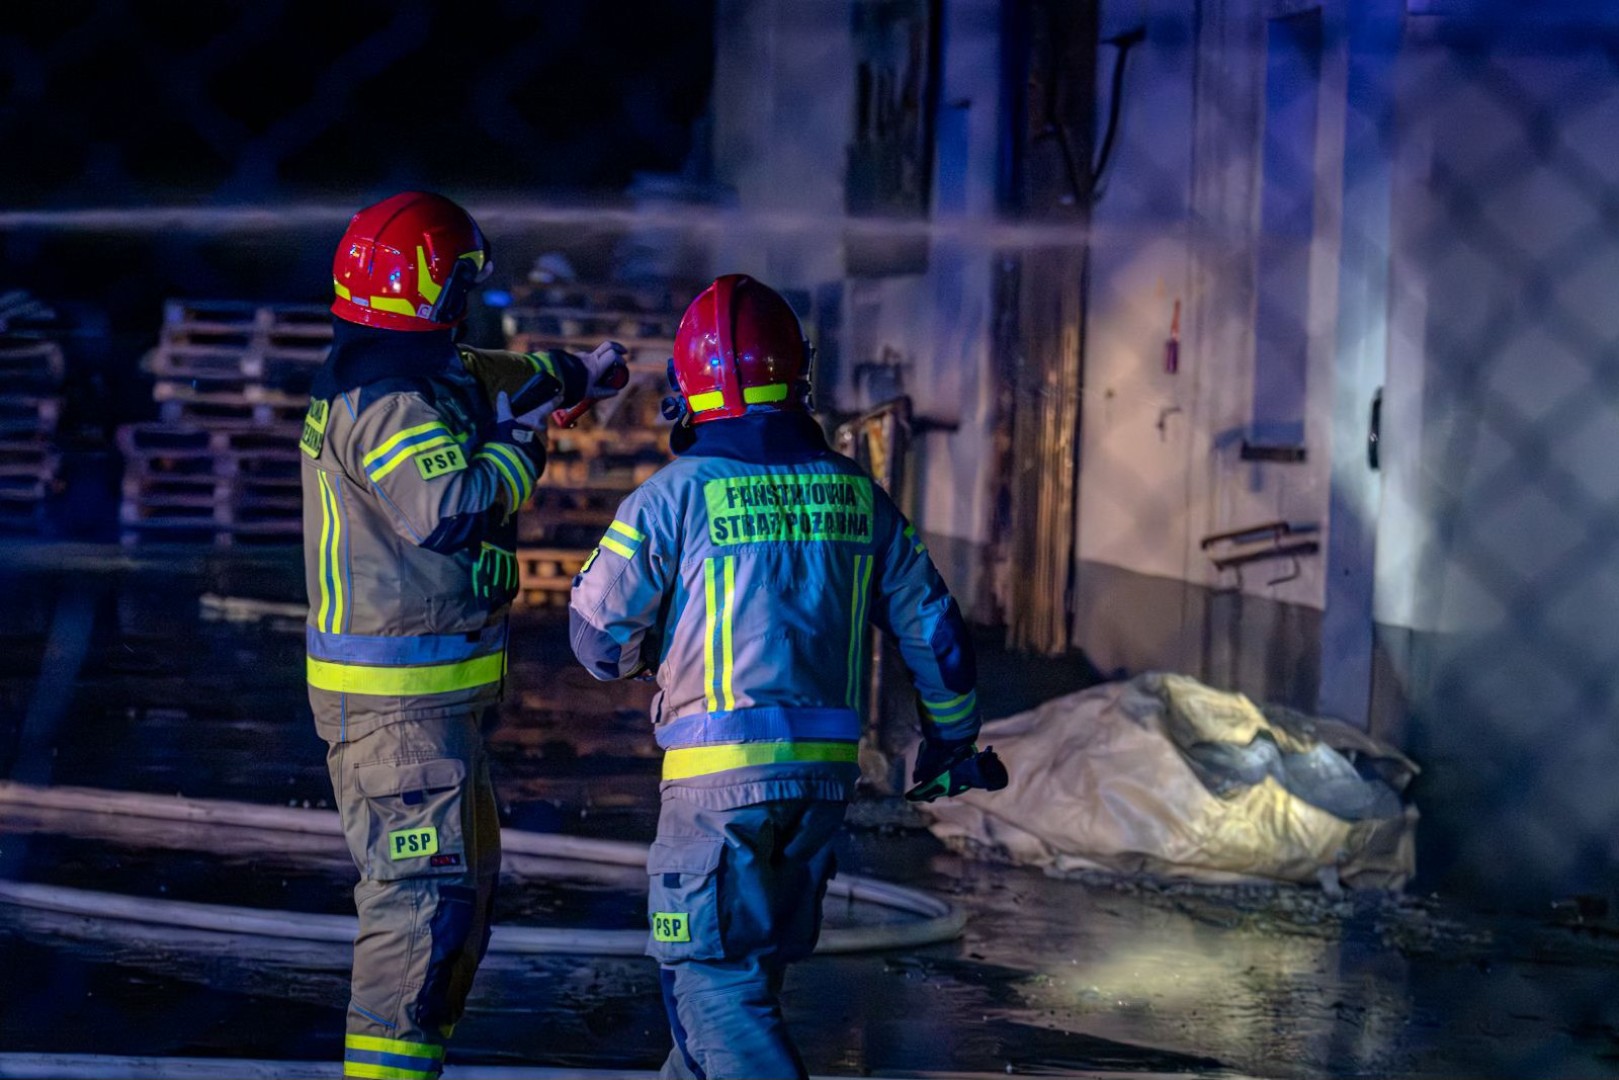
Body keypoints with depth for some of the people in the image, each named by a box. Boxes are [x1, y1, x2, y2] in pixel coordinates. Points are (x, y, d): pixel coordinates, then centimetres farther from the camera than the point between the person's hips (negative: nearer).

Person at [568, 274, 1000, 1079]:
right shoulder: (855, 493, 4)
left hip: (722, 771, -5)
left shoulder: (675, 497, -9)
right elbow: (931, 627, 12)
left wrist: (647, 654, 21)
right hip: (827, 770, 6)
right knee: (756, 955, 20)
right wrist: (952, 730, 28)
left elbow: (598, 639, -2)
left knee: (713, 975, -1)